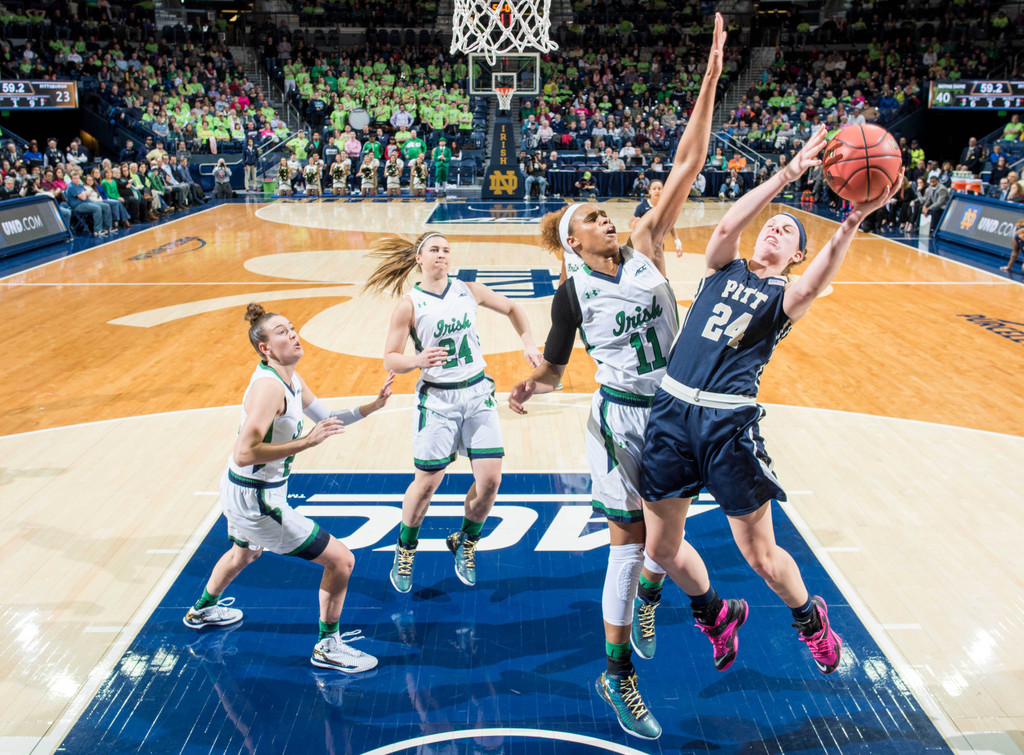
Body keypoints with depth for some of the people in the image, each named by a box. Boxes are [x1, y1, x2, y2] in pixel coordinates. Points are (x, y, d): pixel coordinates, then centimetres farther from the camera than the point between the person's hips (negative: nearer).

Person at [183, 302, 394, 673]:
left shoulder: (291, 380, 2)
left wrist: (373, 405, 1)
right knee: (340, 560, -5)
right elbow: (244, 453, -34)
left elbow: (326, 419, 12)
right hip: (255, 499, -10)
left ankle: (202, 610, 65)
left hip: (243, 491, 10)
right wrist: (307, 441, -35)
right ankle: (328, 646, 15)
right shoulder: (268, 387, -27)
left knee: (244, 552, 39)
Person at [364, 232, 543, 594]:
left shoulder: (469, 291, 3)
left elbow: (512, 309, 19)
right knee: (427, 482, -1)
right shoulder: (410, 305, -6)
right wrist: (418, 360, -27)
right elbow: (390, 360, -8)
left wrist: (528, 343, 7)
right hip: (437, 399, -3)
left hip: (478, 393, 3)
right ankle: (405, 549, 26)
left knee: (490, 479, -2)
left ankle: (464, 543, 24)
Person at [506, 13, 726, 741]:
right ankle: (618, 674, 20)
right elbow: (555, 366, 2)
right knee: (629, 543, 2)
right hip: (621, 419, -3)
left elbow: (687, 165, -6)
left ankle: (647, 601, 49)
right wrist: (530, 385, -21)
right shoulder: (572, 292, -6)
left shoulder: (645, 248, -1)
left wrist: (710, 80, -10)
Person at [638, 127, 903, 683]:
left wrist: (852, 221, -31)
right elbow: (727, 226, -7)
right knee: (662, 547, 10)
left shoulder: (785, 296, 7)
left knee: (761, 555, 4)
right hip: (671, 410, 3)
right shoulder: (723, 269, 15)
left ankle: (810, 618, 39)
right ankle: (716, 615, 40)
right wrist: (787, 174, -12)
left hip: (730, 421, -3)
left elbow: (812, 285, -17)